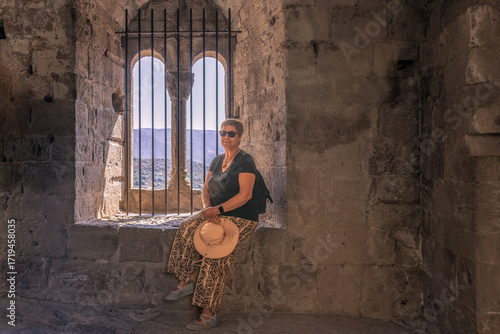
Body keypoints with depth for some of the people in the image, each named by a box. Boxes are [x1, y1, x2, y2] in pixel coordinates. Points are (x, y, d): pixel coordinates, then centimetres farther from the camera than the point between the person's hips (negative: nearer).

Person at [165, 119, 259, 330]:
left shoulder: (245, 161, -9)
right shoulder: (217, 161, 14)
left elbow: (245, 195, -19)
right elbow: (205, 189, 11)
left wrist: (218, 210, -24)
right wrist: (207, 208, -11)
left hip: (241, 217, -7)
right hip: (217, 213, 7)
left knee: (216, 250, -26)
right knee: (187, 228, -19)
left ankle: (209, 314, -21)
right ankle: (185, 283, -8)